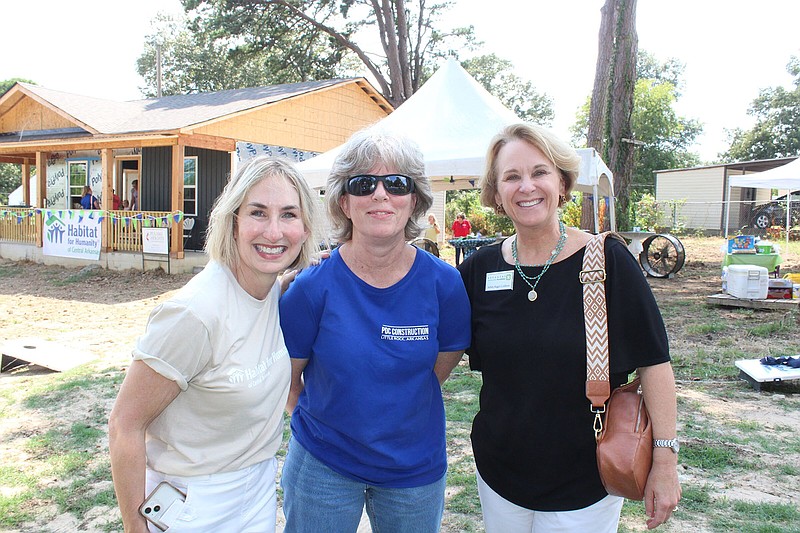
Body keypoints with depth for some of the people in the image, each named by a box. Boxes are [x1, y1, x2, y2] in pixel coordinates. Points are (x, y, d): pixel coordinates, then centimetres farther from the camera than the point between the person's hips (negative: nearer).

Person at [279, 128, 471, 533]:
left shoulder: (443, 283, -12)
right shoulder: (313, 286, -16)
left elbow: (442, 364, 2)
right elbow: (287, 376, -4)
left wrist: (393, 415, 2)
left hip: (415, 466, 2)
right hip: (323, 465, -1)